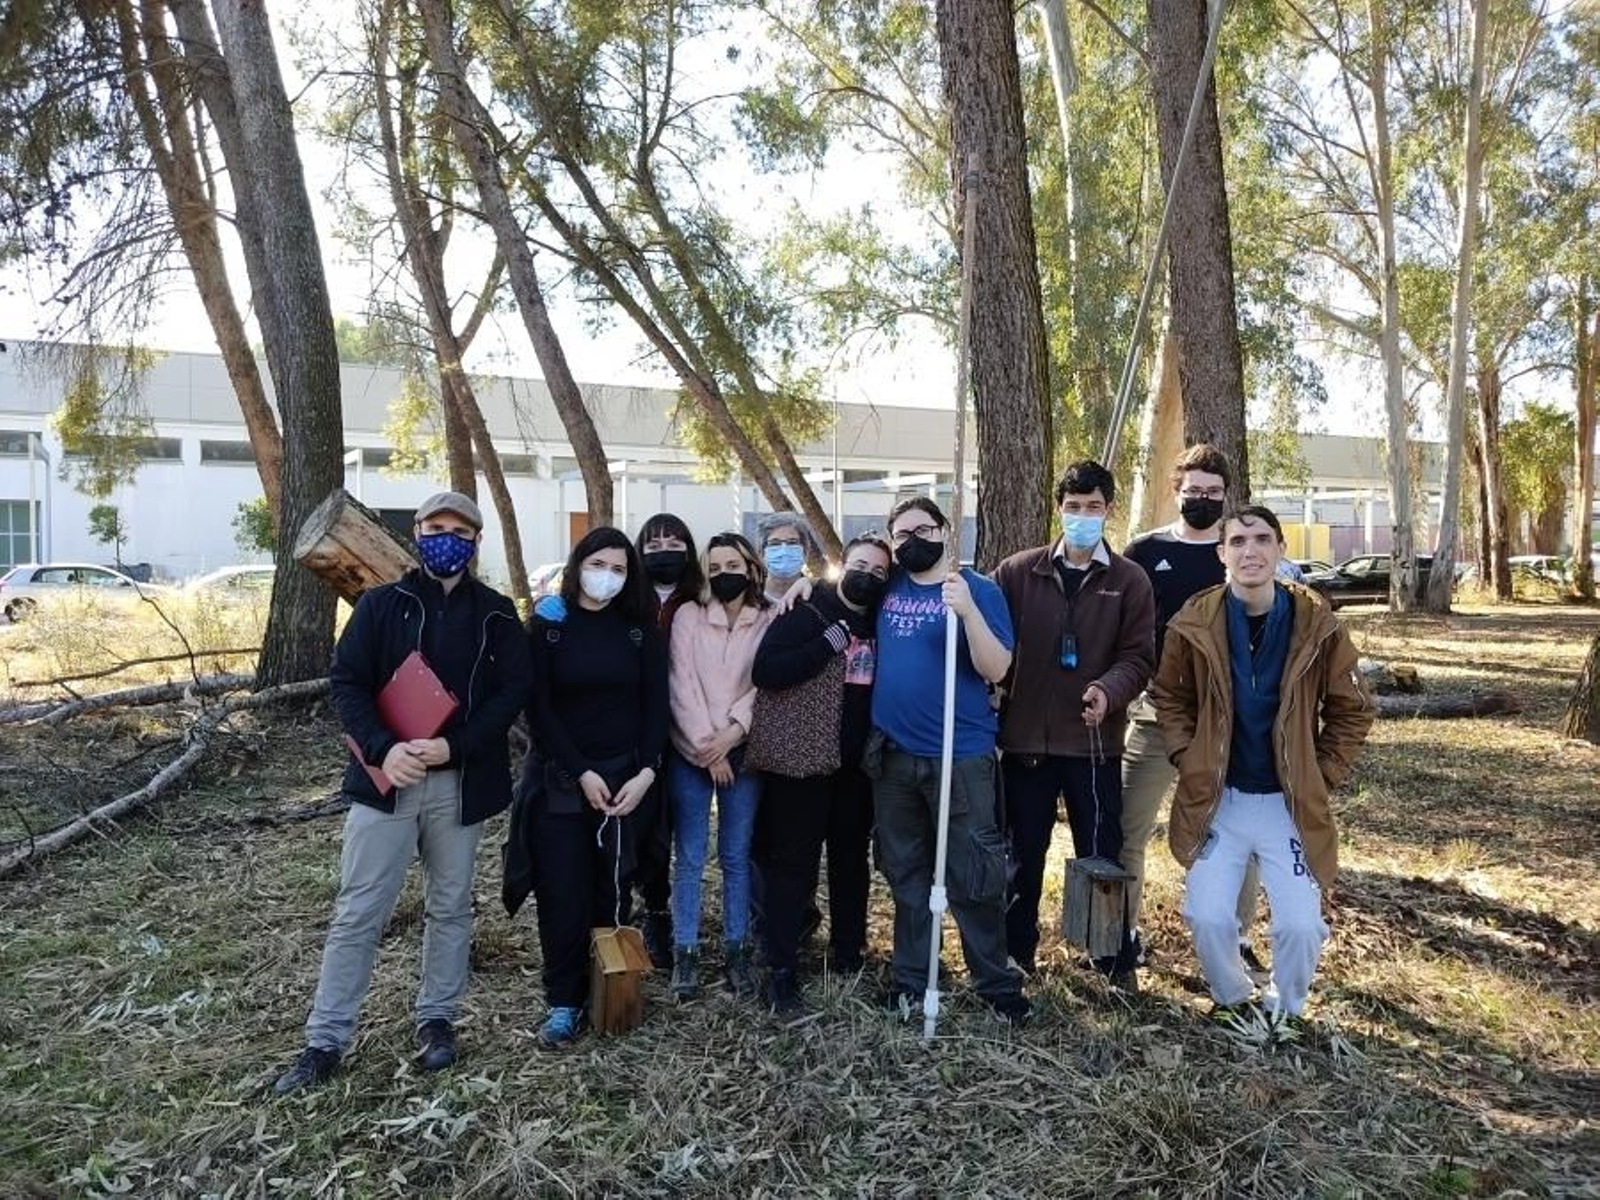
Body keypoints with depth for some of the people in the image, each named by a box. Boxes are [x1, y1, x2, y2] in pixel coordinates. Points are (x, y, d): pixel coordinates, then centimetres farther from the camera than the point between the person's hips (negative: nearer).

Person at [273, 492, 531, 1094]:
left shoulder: (496, 614, 2)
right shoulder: (381, 603, 1)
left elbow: (512, 692, -3)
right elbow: (346, 681, -3)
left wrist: (453, 746, -16)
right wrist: (382, 748, -19)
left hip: (461, 782, 1)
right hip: (387, 776, -1)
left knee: (450, 907, 14)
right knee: (357, 914, 4)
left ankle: (436, 1018, 31)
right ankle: (325, 1040, 17)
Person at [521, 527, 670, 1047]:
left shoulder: (640, 629, 4)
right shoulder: (548, 624, -1)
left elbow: (656, 704, 2)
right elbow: (538, 708, -6)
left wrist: (645, 773, -10)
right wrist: (581, 773, -12)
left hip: (628, 777, 1)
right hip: (560, 778, -1)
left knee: (613, 889, 5)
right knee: (562, 892, -2)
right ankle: (564, 1001, 11)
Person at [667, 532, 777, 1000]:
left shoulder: (770, 621, 2)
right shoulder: (688, 616, 1)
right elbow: (682, 685, -5)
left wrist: (732, 733, -14)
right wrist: (706, 745, -10)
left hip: (742, 752, 0)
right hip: (691, 751, 0)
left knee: (737, 857, 8)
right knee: (689, 859, 4)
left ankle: (736, 950, 19)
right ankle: (685, 953, 14)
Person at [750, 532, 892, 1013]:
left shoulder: (882, 623, 7)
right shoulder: (807, 614, -10)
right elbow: (764, 671, -23)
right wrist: (831, 642, -24)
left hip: (859, 765, 6)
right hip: (803, 760, -6)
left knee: (852, 859, 16)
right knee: (794, 863, 0)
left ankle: (848, 952, 31)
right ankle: (781, 970, 8)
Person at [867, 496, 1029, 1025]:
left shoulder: (978, 589, -7)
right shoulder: (889, 585, 6)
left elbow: (996, 670, -15)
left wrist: (967, 609, -28)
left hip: (961, 757, -5)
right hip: (893, 754, 5)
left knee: (974, 879, 3)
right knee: (906, 875, 16)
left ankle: (997, 983, 20)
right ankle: (909, 977, 30)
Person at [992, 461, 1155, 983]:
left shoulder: (1130, 580, 1)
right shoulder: (1017, 572, 2)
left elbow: (1139, 656, -3)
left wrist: (1109, 690, -21)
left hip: (1094, 740, -1)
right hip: (1025, 735, 1)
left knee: (1101, 854, 8)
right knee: (1022, 853, 12)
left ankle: (1116, 961, 25)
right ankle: (1015, 954, 28)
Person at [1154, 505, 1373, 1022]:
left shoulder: (1317, 625, -7)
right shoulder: (1194, 624, -7)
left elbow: (1352, 710, 4)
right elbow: (1170, 697, 7)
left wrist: (1321, 778, 0)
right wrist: (1189, 760, -2)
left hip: (1289, 802, 0)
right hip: (1215, 799, 0)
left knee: (1301, 925, -6)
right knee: (1207, 917, -5)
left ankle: (1284, 1011, 24)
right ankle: (1231, 999, 25)